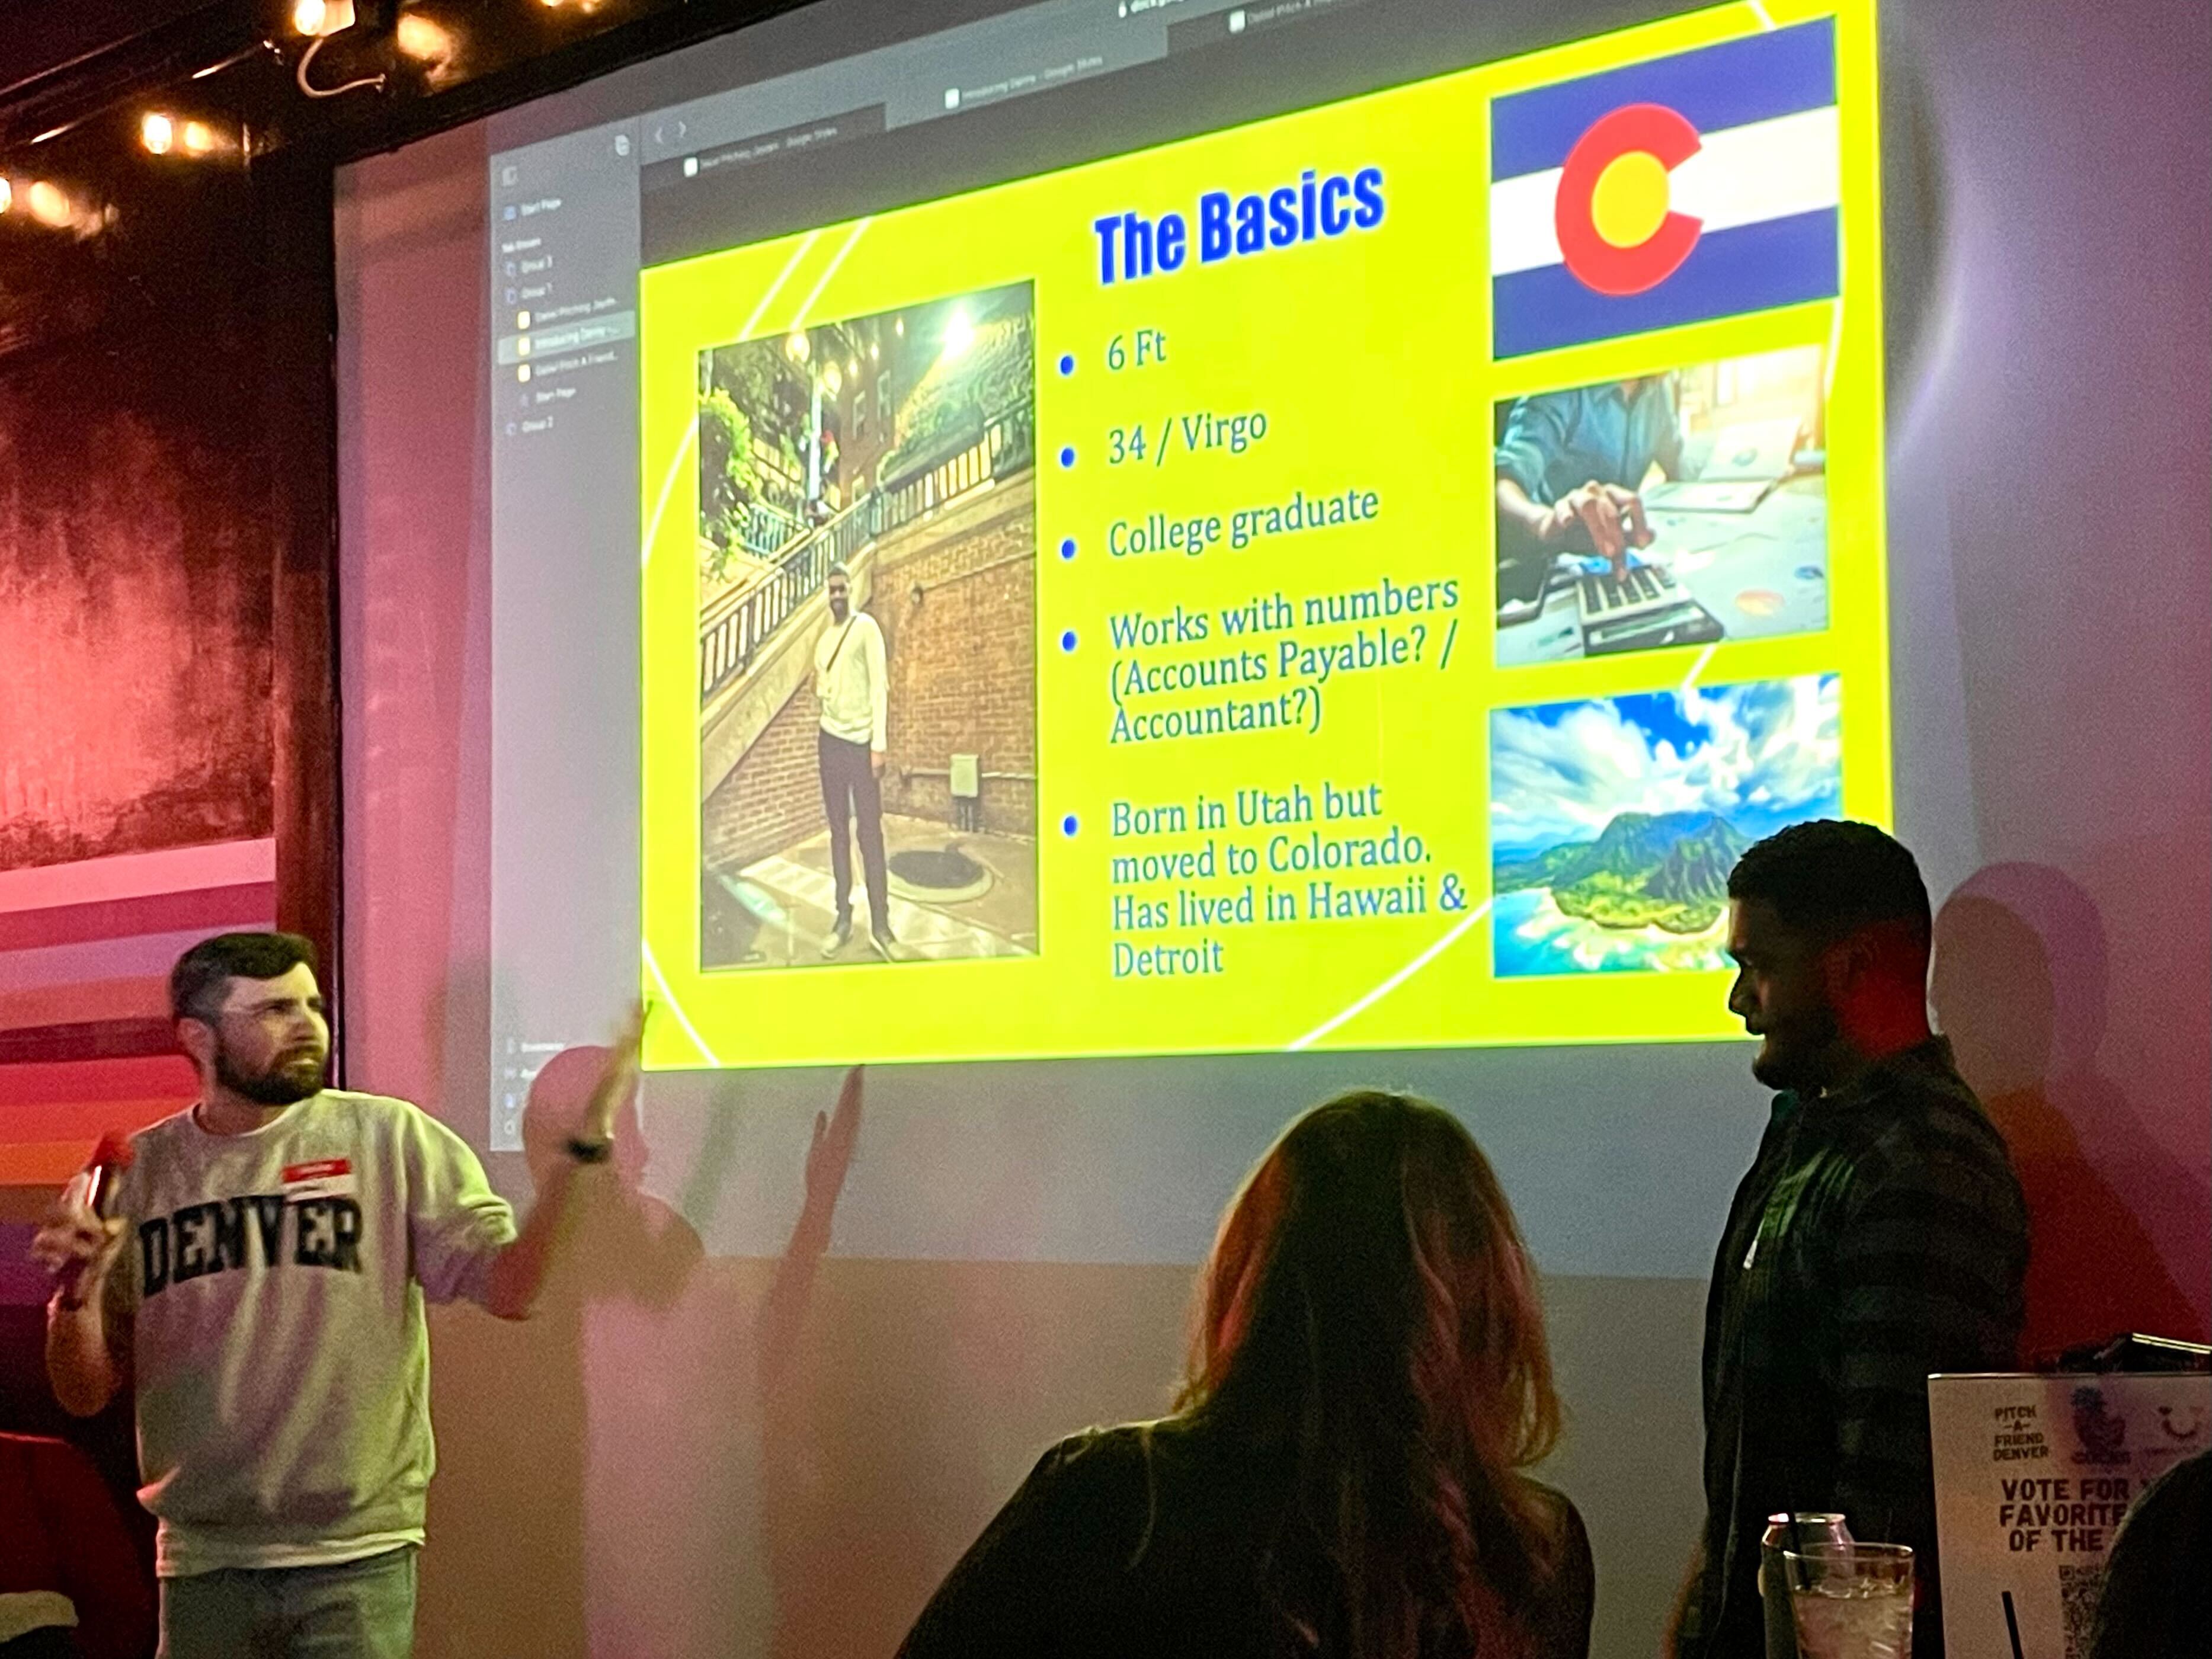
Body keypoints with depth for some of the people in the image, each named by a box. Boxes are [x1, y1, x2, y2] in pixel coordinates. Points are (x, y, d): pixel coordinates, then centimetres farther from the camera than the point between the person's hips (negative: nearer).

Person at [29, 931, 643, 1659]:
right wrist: (75, 1294, -14)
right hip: (203, 1564, 2)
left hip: (357, 1562, -2)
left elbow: (508, 1290, -11)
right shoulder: (136, 1174, 3)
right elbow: (85, 1395, 5)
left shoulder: (390, 1138, -3)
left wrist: (585, 1147, -21)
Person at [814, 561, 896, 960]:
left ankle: (880, 924, -4)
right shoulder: (824, 638, 13)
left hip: (862, 740, -5)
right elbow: (823, 690, 15)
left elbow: (879, 687, -9)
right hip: (831, 739, 5)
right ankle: (843, 918, 10)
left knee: (870, 831, -5)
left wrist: (878, 745, -14)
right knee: (838, 830, 7)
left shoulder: (866, 628, -5)